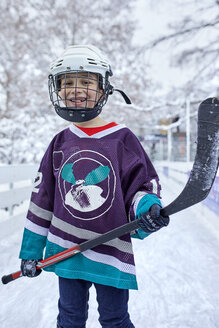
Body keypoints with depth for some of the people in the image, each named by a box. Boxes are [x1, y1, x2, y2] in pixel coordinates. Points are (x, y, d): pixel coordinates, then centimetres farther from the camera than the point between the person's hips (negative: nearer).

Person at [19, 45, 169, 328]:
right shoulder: (59, 144, 4)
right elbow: (42, 199, 8)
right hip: (66, 250, 4)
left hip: (110, 250, -3)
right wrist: (31, 250, 10)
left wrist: (148, 210, -25)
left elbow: (143, 184, -2)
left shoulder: (122, 139, -6)